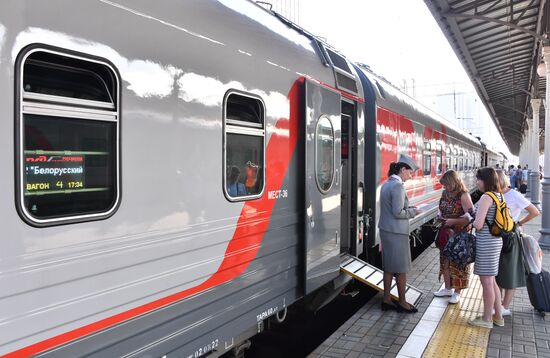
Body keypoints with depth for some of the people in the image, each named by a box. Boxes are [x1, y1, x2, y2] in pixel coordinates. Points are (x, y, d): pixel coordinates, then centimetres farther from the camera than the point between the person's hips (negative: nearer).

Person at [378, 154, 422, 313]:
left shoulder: (387, 184, 11)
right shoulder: (398, 186, -19)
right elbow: (398, 213, -21)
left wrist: (408, 208, 11)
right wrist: (413, 212, -7)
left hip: (386, 230, 9)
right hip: (397, 232, -9)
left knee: (389, 267, 16)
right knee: (401, 269, 5)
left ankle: (386, 300, 24)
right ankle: (402, 303, 18)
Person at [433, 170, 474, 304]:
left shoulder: (463, 195, -17)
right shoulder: (445, 193, 5)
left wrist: (453, 221, -24)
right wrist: (440, 217, 1)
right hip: (446, 233, 7)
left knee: (458, 263, 4)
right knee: (445, 260, 15)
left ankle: (457, 292, 18)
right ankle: (448, 288, 31)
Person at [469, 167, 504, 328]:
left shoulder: (486, 197, -18)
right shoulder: (499, 196, 9)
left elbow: (478, 224, -21)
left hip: (486, 243, -9)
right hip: (496, 241, 9)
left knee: (486, 281, 3)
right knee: (491, 280, 19)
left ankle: (487, 319, 16)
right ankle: (498, 316, 29)